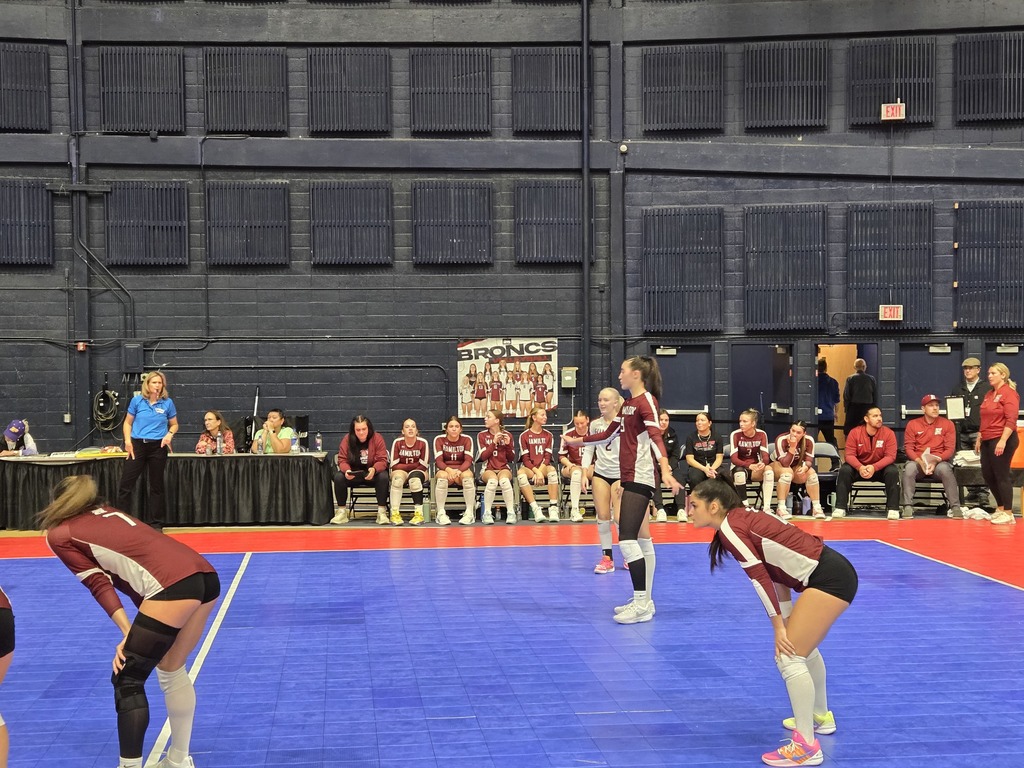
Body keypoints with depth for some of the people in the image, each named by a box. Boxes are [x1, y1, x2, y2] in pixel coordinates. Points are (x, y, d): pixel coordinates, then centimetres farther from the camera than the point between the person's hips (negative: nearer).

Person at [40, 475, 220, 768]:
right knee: (172, 671, 24)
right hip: (205, 576, 8)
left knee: (127, 680, 4)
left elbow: (99, 584, 3)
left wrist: (129, 632, -2)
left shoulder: (59, 535, 13)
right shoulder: (107, 513, 31)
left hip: (173, 585, -8)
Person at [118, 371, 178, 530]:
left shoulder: (167, 402, 1)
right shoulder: (137, 400, 1)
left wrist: (170, 434, -9)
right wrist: (127, 440, -4)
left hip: (158, 447, 0)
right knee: (126, 484, -4)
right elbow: (128, 422, 9)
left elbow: (174, 425, 11)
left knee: (156, 485, 9)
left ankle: (155, 523, 17)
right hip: (137, 445, 0)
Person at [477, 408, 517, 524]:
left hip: (504, 468, 0)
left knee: (504, 481, -37)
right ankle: (487, 514, -31)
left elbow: (512, 459, 7)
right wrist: (494, 442, -11)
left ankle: (511, 513, -32)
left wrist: (508, 444, -9)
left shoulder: (507, 435, 8)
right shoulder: (482, 435, 7)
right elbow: (483, 456, -4)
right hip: (488, 469, 0)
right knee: (492, 481, -38)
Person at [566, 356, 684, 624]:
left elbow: (655, 436, -25)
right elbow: (609, 433, 29)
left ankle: (642, 605, -10)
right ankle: (644, 601, 18)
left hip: (640, 479, -10)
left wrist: (665, 470, -38)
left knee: (627, 540, -13)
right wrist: (577, 440, 37)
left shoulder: (646, 401, -11)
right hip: (631, 479, 10)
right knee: (641, 540, 12)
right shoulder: (628, 404, 17)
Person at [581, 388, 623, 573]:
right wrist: (585, 474, 1)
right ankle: (607, 558, 7)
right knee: (602, 516, 0)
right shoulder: (595, 424, 6)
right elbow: (588, 449, 10)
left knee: (619, 517, -7)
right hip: (600, 473, 4)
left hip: (620, 475, -4)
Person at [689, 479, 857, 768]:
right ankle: (821, 716, 47)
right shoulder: (744, 520, 17)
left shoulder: (730, 527, -9)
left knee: (789, 656, -11)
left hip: (829, 578, -10)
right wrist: (787, 625, 13)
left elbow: (760, 577, -15)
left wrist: (779, 626, -10)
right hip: (834, 573, 10)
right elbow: (776, 574, 16)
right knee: (801, 645, 29)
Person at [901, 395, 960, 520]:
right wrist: (920, 461, -17)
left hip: (939, 461, 0)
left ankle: (955, 507, -29)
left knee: (945, 469, -35)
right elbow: (908, 448, 1)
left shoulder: (947, 424, 4)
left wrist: (936, 461, -18)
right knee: (909, 468, -33)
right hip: (917, 461, 1)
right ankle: (908, 507, -30)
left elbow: (950, 449, -1)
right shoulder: (912, 424, 5)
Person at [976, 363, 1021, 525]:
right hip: (988, 441, 8)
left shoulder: (1009, 393, -10)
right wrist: (979, 438, 19)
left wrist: (1003, 441, -23)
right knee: (987, 475, 10)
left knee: (1001, 476, -5)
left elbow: (1011, 420, -17)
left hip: (1002, 440, -8)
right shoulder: (988, 395, 15)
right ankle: (1000, 508, 25)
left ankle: (1008, 514, 2)